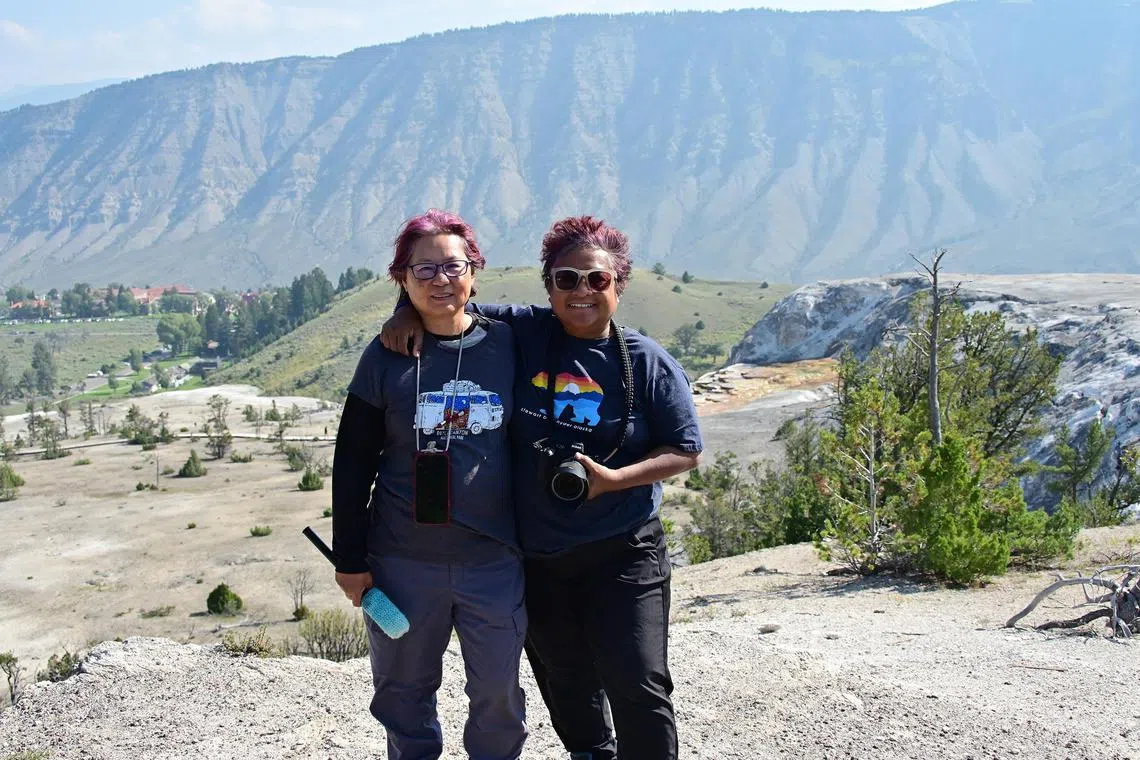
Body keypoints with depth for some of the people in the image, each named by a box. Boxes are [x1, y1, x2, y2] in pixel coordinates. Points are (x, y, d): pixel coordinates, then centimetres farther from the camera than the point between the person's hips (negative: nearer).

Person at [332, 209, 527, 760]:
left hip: (494, 559, 0)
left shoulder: (507, 346, -1)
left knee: (498, 694, 9)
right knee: (404, 693, 14)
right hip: (403, 563, 0)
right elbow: (352, 462, 3)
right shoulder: (386, 357, -1)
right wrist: (349, 558, 1)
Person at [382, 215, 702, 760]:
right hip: (538, 556, 3)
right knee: (566, 684, 18)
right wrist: (409, 313, -12)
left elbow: (685, 451, -2)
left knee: (637, 684, -6)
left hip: (623, 552, -2)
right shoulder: (521, 332, -3)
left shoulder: (648, 363, -6)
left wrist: (612, 479, -16)